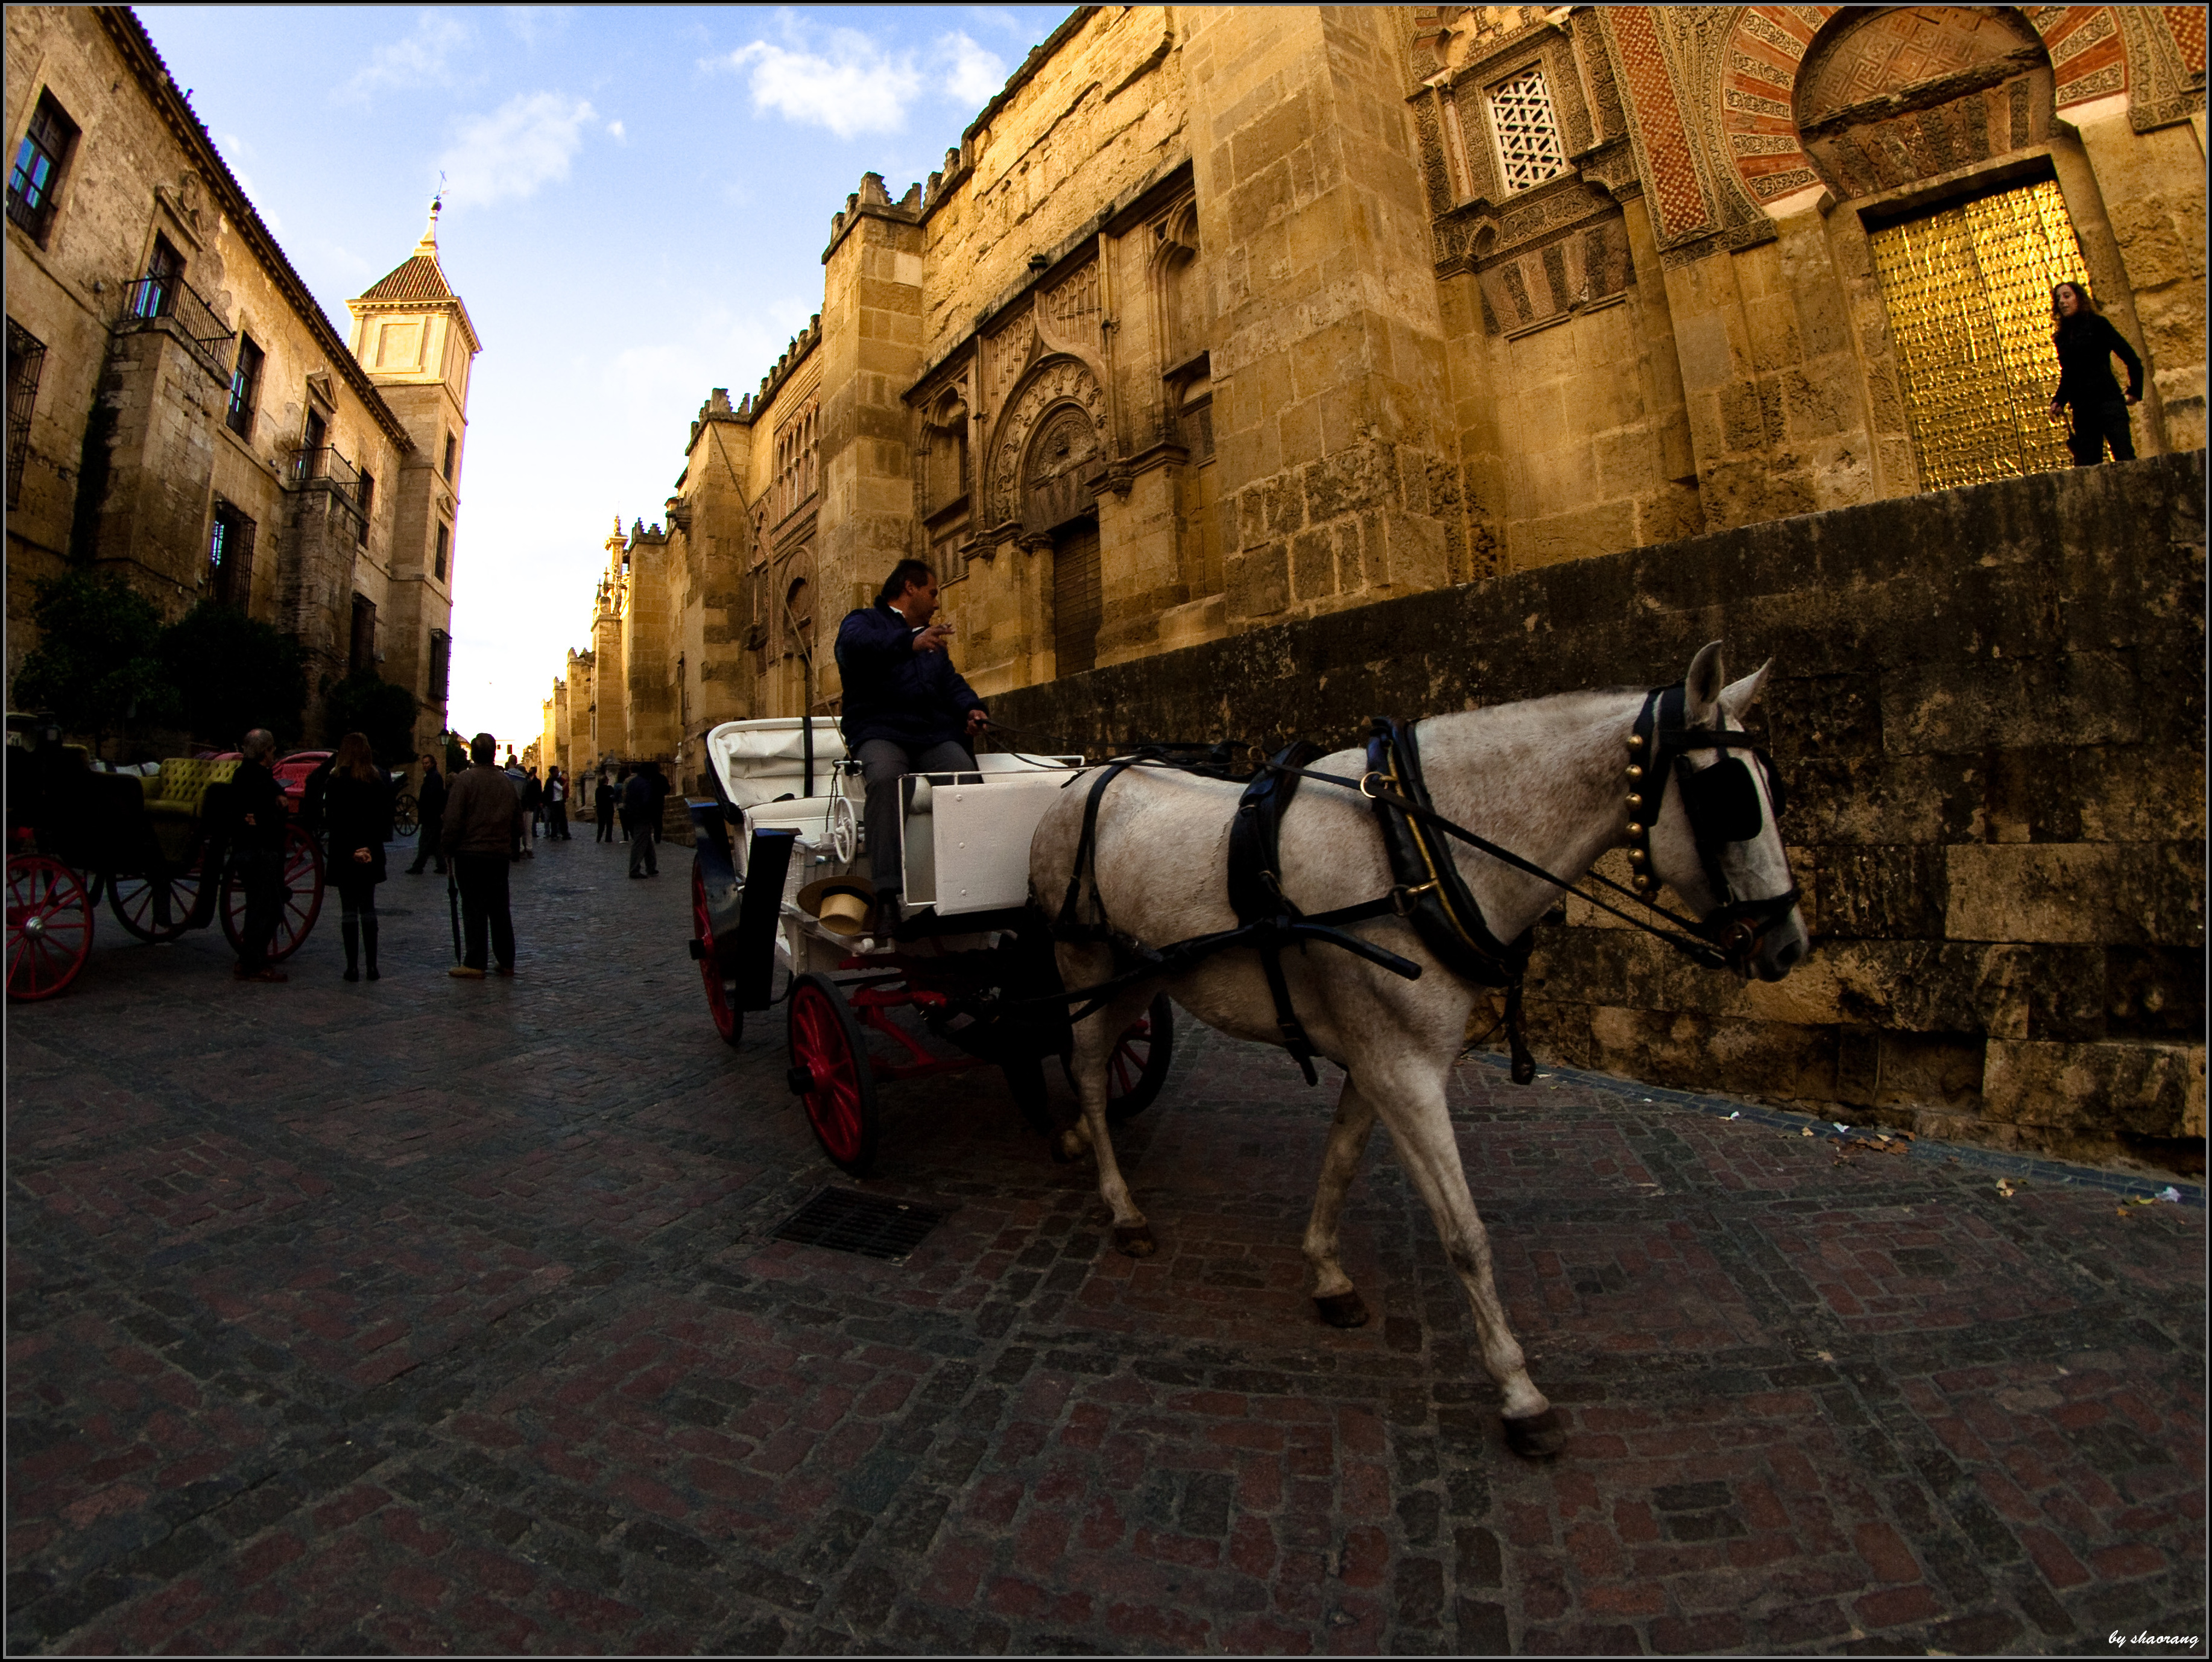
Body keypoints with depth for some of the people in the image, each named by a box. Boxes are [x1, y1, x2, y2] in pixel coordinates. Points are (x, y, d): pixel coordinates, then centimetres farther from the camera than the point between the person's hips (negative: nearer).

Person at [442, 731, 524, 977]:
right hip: (500, 855, 5)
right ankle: (506, 962, 15)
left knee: (474, 908, -2)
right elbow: (518, 821, 15)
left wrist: (447, 848, -2)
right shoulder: (507, 782, 9)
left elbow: (453, 820, -13)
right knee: (499, 908, 11)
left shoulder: (465, 780, -10)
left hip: (470, 855, -5)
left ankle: (475, 965, 1)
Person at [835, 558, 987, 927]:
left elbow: (952, 684, 23)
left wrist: (971, 709, 0)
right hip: (881, 732, -5)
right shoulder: (864, 621, 13)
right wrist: (910, 643, -29)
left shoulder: (932, 640, 35)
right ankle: (886, 895, -41)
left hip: (935, 736, 5)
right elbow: (853, 647, -12)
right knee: (885, 779, -37)